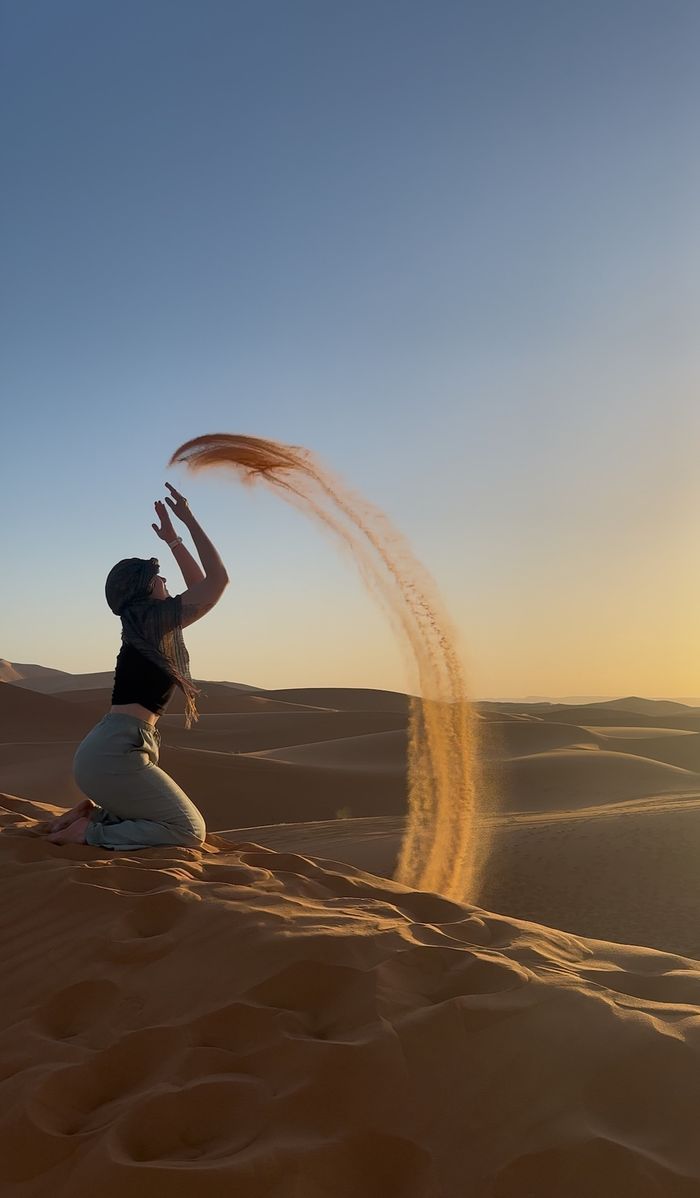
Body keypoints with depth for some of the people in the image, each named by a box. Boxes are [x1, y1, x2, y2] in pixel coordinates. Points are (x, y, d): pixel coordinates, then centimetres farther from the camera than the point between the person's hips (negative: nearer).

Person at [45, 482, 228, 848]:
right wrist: (189, 519, -2)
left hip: (103, 750, 10)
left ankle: (91, 812, 11)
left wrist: (172, 539, 31)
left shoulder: (146, 625, 18)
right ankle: (90, 832, -7)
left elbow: (199, 583, 29)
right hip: (114, 753, -10)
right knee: (190, 831, -4)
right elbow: (218, 579, -8)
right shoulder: (153, 618, -8)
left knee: (176, 820, 23)